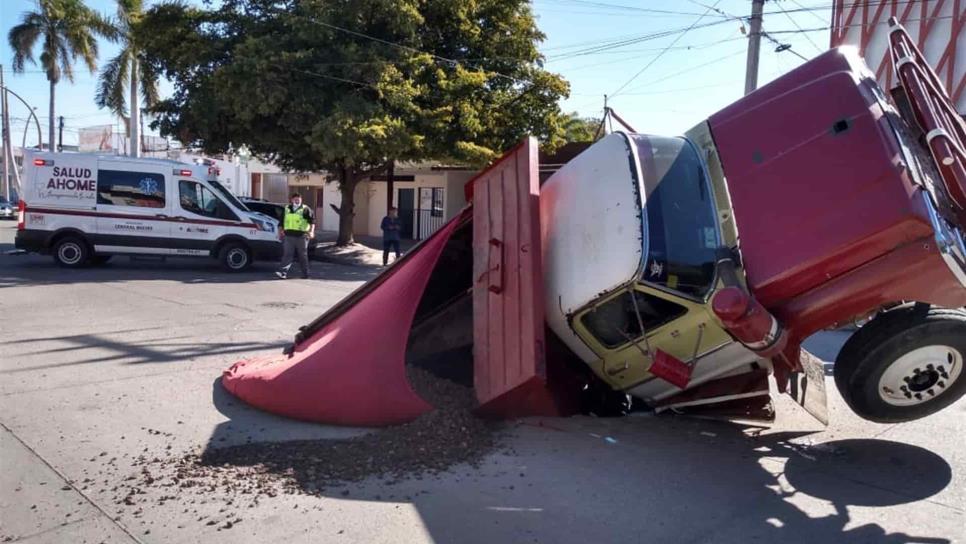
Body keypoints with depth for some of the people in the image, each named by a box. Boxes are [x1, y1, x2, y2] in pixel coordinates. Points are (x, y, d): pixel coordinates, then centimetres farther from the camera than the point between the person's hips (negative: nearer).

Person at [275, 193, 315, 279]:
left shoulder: (305, 209, 1)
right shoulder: (287, 209, 16)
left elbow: (312, 221, -6)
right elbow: (282, 221, 27)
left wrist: (311, 231, -18)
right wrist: (282, 230, 20)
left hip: (301, 236, -3)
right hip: (289, 236, 3)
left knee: (302, 255, 4)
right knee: (287, 254, -6)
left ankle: (305, 273, 13)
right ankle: (283, 272, -14)